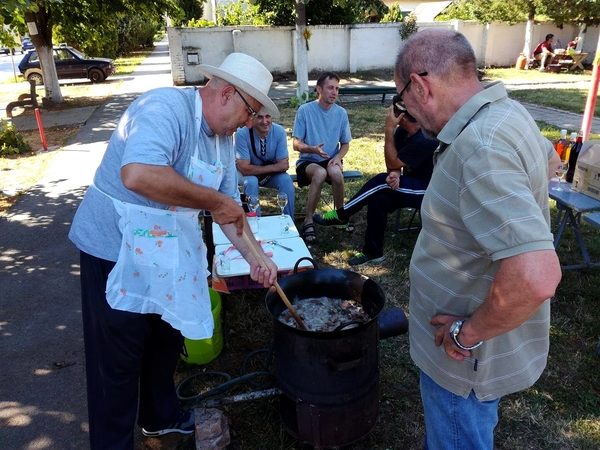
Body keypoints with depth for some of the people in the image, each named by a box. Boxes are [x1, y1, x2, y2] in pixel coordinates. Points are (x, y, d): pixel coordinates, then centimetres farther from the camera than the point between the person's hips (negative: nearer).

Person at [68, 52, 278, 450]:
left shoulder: (223, 137, 3)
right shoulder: (165, 108, -24)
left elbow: (230, 205, 7)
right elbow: (138, 175, -43)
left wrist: (256, 258, -2)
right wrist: (214, 201, -33)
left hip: (167, 252, 9)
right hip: (116, 249, -9)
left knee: (167, 341, 23)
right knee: (119, 360, 6)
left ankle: (161, 417, 46)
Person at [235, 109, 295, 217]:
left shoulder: (279, 131, -18)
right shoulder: (242, 134, -25)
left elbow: (284, 165, -16)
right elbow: (244, 169, -28)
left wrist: (265, 169, -23)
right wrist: (272, 168, -24)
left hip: (272, 174, 2)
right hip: (249, 175, -2)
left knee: (286, 180, -26)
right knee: (251, 182, -33)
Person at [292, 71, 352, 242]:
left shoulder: (341, 113, 3)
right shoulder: (305, 110, -7)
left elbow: (345, 144, 11)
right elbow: (296, 144, -6)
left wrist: (338, 157, -11)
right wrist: (313, 149, -27)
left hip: (331, 160, 2)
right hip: (307, 161, -2)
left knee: (335, 172, -34)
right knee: (320, 172, -36)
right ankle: (308, 220, -25)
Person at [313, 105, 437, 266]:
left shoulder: (425, 141, -26)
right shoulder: (403, 131, 0)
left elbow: (392, 163, -22)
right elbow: (395, 162, 2)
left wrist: (389, 129, -25)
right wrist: (395, 174, -22)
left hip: (426, 191, -7)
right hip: (410, 184, 7)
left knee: (381, 181, -27)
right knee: (378, 199, -22)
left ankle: (340, 215, -14)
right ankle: (373, 252, -14)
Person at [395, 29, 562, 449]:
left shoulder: (480, 150, -33)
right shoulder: (506, 111, -1)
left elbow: (536, 276, -41)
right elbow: (545, 157, 21)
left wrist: (468, 333, -24)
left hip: (467, 355, -8)